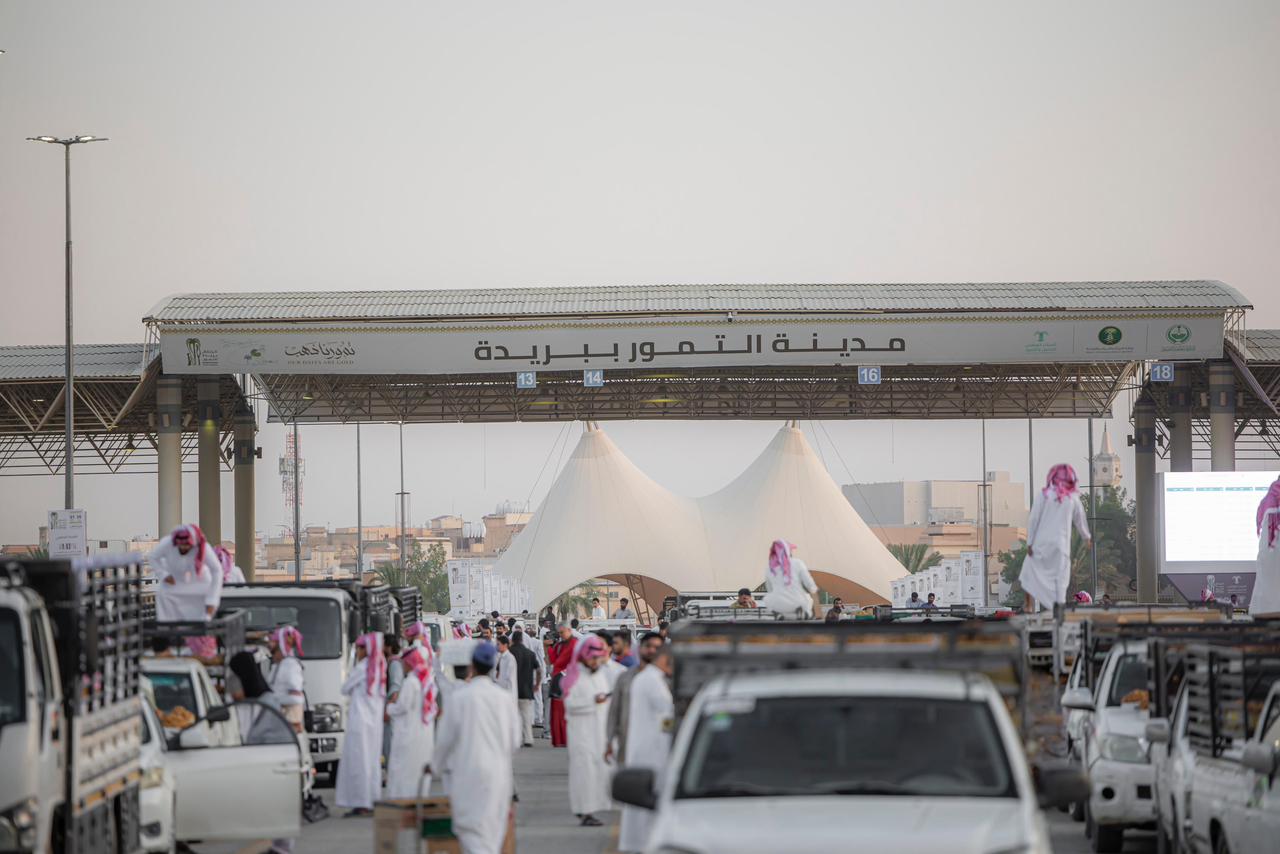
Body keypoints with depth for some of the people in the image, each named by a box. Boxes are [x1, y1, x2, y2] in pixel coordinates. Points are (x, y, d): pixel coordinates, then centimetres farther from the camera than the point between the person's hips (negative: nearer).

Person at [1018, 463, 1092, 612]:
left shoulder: (1043, 494, -4)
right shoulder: (1073, 498, 2)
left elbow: (1034, 519, -6)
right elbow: (1080, 520, 15)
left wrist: (1029, 542, -1)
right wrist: (1087, 537, 33)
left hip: (1041, 543, -1)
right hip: (1061, 544, 1)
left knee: (1029, 573, 10)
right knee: (1060, 577, 6)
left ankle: (1030, 606, 3)